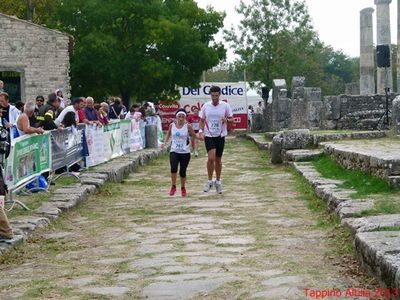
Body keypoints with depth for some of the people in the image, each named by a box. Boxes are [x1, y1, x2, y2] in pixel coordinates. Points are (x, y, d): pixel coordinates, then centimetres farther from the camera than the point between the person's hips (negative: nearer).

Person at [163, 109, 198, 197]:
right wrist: (165, 142, 4)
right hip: (174, 151, 1)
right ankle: (173, 186, -2)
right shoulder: (172, 125, 2)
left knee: (182, 172, 3)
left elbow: (194, 136, 1)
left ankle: (183, 188, 29)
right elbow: (168, 134, 18)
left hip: (185, 152, -1)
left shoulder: (188, 126, -5)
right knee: (173, 168, -22)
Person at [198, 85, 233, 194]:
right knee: (211, 158, -16)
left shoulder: (225, 105, -1)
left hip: (220, 136, 1)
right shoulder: (206, 106, 1)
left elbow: (231, 119, 5)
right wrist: (201, 131, -7)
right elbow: (202, 120, 8)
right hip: (209, 135, -1)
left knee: (218, 159, 9)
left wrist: (226, 120, -17)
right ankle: (210, 181, -1)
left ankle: (218, 182, 24)